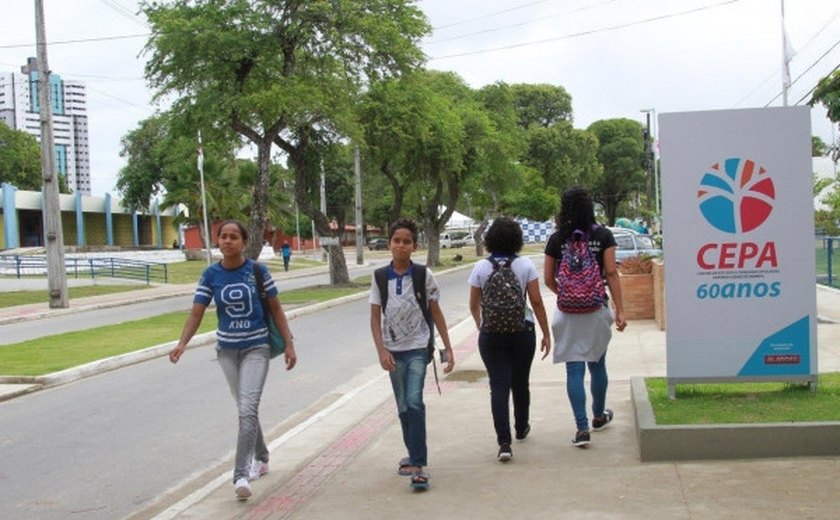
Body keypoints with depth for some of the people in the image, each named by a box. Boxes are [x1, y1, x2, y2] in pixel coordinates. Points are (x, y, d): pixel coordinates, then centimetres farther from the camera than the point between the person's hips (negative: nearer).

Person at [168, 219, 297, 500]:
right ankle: (261, 458, 37)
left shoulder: (257, 271, -9)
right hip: (227, 350, 3)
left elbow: (276, 309, -1)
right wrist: (182, 343, -24)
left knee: (247, 409, -15)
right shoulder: (211, 275, -5)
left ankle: (241, 475, -16)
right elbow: (196, 312, -8)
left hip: (256, 348, -3)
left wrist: (289, 344, -3)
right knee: (246, 408, 16)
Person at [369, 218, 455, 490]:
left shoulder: (424, 275, -5)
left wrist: (448, 348, 2)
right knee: (403, 407, 12)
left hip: (418, 348, -3)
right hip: (393, 351, 3)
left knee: (414, 402, -17)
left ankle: (418, 465, -16)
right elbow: (375, 318, 1)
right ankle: (414, 457, 28)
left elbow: (436, 313, 2)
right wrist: (382, 351, -10)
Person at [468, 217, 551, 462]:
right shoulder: (525, 265, -5)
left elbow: (474, 306, 3)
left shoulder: (481, 267, -3)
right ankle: (521, 428, 38)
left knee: (499, 386, -1)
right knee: (520, 382, 19)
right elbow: (537, 302, -6)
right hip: (522, 331, 1)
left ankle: (504, 442, -12)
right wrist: (546, 334, 2)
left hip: (491, 333, 0)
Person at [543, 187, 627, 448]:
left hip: (568, 312, -1)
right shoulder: (603, 235, -3)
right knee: (597, 365, 18)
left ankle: (582, 428, -5)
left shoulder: (556, 239, -2)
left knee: (574, 370, 1)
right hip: (596, 310, 1)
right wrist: (620, 310, -4)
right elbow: (611, 273, -6)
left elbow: (548, 279, 2)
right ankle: (598, 416, 35)